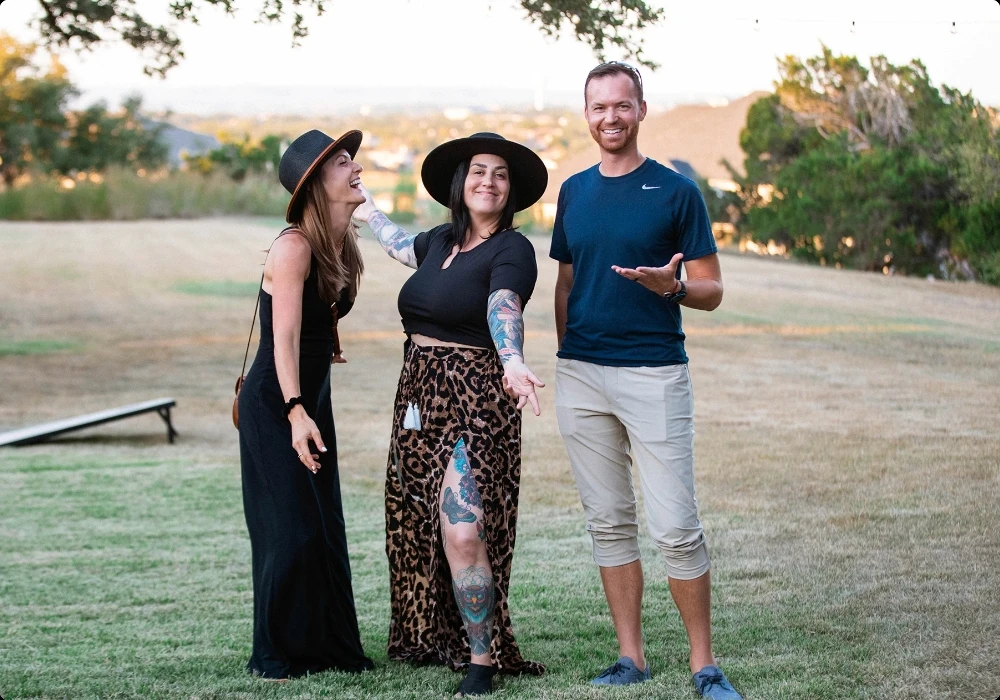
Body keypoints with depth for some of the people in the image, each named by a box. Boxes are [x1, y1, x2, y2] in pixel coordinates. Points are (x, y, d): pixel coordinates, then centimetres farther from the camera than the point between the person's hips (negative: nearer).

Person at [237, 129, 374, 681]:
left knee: (325, 527, 10)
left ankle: (330, 647, 18)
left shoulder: (342, 245, 6)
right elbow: (285, 338, -24)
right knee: (292, 528, -6)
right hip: (274, 404, -8)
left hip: (312, 398, 8)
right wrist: (295, 412, -32)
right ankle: (276, 656, 5)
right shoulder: (294, 247, -19)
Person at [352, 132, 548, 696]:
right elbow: (402, 246, 36)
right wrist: (367, 210, 52)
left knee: (463, 532, -16)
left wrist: (513, 364, -48)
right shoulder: (442, 240, 12)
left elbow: (503, 310, -28)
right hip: (420, 397, 8)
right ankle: (431, 641, 24)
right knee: (418, 528, 12)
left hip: (476, 399, -8)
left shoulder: (512, 250, -10)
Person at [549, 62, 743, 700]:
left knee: (677, 528, -7)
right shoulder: (574, 192, 12)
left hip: (655, 373, -4)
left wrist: (671, 286, -21)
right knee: (609, 523, 8)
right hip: (582, 376, 4)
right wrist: (567, 358, 13)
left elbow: (712, 292, -1)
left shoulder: (676, 191, -1)